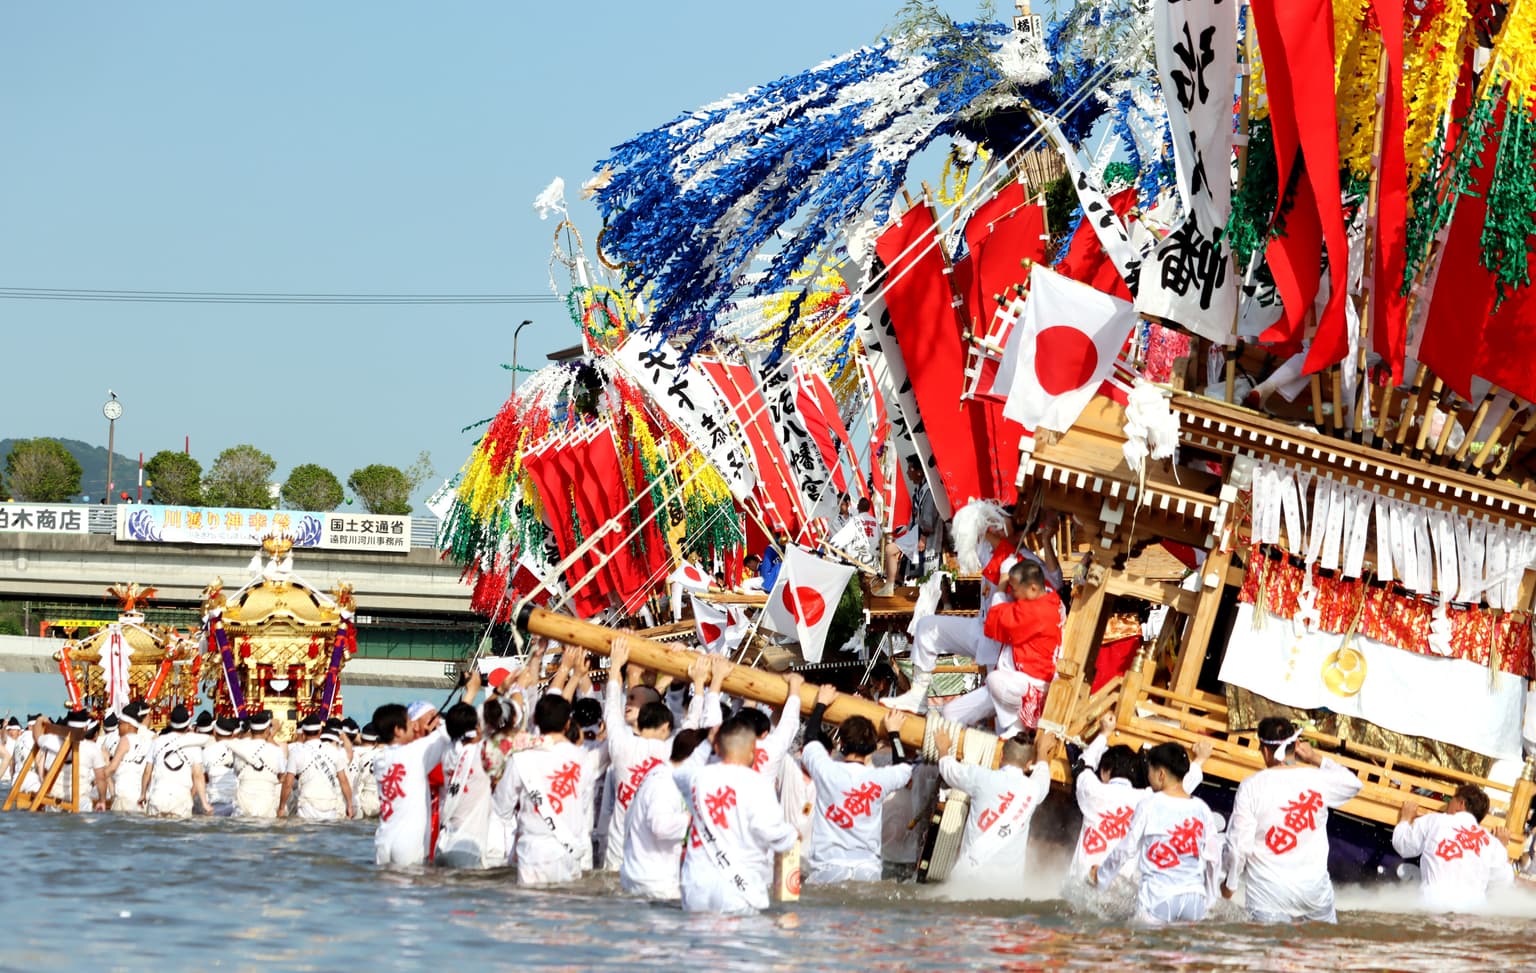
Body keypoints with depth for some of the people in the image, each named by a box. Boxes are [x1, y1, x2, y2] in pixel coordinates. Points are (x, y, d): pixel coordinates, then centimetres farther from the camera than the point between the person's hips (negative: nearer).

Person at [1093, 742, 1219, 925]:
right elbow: (1211, 858, 10)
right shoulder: (1201, 809, 5)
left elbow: (1126, 850, 4)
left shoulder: (1149, 806, -4)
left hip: (1158, 899, -3)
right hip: (1194, 898, 3)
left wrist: (1100, 875, 21)